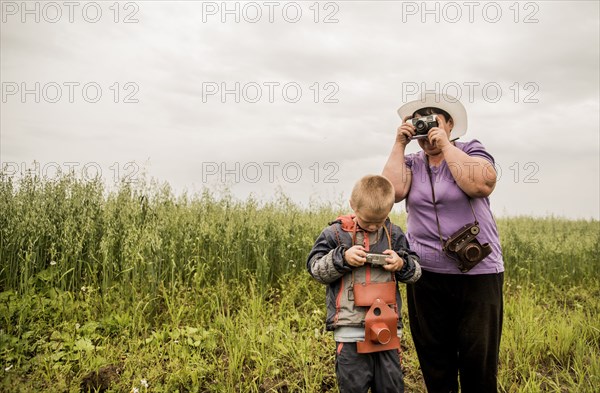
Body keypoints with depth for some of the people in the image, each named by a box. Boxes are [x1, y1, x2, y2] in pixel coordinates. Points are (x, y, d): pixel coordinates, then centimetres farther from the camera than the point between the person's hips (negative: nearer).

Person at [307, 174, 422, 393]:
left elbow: (415, 272, 10)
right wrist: (342, 257, -18)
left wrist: (402, 264, -12)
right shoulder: (336, 233, -4)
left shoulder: (394, 234, 4)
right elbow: (315, 268, -4)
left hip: (387, 325, 3)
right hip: (350, 327, -2)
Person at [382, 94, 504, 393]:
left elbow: (482, 185, -19)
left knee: (479, 359, 6)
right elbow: (393, 190, -11)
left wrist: (446, 145, -12)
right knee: (434, 360, 14)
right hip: (425, 274, 3)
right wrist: (399, 144, -5)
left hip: (478, 272, -2)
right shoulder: (411, 163, 9)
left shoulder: (471, 150, 2)